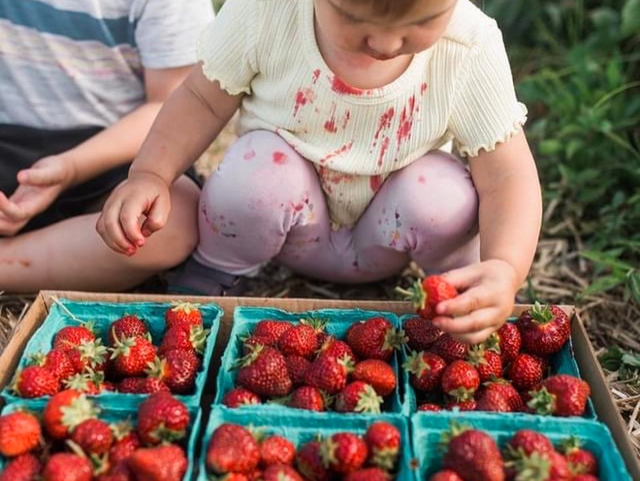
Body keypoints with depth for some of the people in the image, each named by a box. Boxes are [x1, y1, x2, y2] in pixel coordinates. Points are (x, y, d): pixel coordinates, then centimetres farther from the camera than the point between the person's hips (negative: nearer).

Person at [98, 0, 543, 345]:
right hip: (296, 227, 0)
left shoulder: (471, 47, -25)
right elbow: (202, 99, -12)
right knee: (256, 172, -32)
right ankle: (213, 274, -1)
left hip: (383, 237, 1)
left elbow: (508, 174, -24)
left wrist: (504, 269, -43)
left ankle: (469, 309, 2)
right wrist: (150, 173, -28)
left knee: (449, 196, -31)